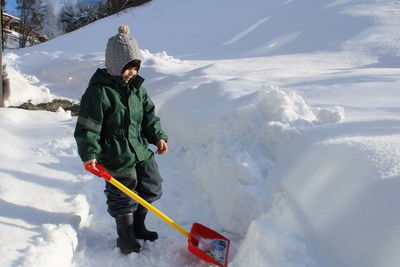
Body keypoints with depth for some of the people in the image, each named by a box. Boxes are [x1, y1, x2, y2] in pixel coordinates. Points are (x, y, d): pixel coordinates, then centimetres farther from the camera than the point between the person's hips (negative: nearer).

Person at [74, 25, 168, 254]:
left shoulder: (137, 87, 6)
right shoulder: (99, 91, -16)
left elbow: (149, 115, 12)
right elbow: (87, 127, -17)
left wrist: (158, 136, 0)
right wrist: (89, 154, -25)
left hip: (142, 151, 8)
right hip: (116, 157, -7)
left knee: (151, 189, 18)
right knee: (123, 198, 6)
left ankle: (138, 226, 40)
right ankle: (126, 237, 28)